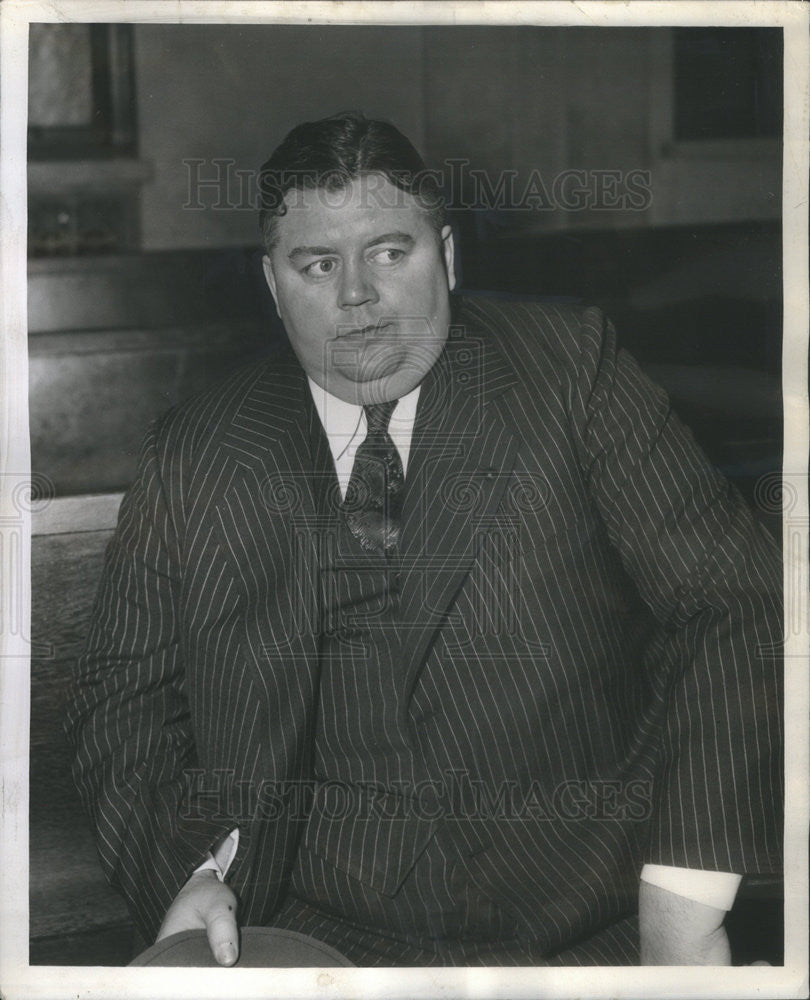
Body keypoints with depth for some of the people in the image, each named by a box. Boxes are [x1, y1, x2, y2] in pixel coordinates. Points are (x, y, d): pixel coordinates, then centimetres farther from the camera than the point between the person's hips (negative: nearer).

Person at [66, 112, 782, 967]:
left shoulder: (567, 367, 4)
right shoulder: (194, 456, 10)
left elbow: (734, 607, -1)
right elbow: (123, 695, 12)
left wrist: (685, 897, -12)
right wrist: (189, 870, -8)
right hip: (317, 920, 2)